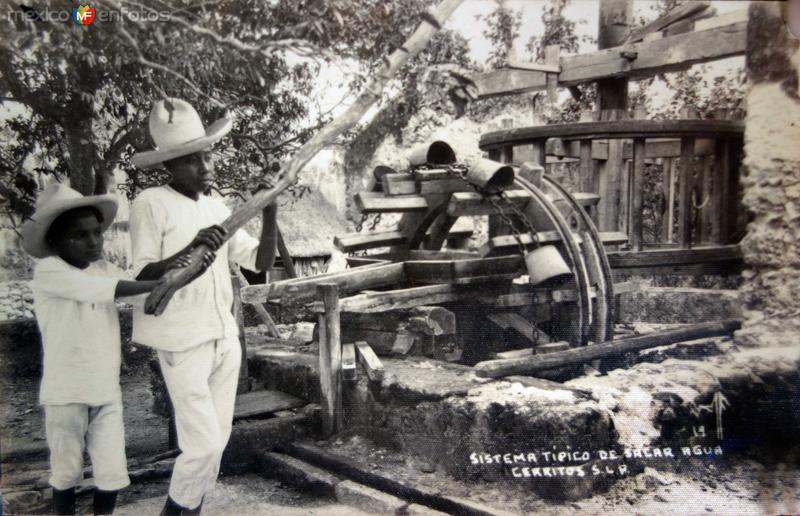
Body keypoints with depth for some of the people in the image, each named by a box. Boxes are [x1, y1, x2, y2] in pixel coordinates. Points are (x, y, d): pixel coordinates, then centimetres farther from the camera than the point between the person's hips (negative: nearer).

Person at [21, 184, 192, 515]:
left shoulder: (102, 268, 4)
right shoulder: (48, 272, -14)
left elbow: (142, 276, -9)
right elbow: (115, 289, -24)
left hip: (106, 390, 4)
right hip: (65, 392, -4)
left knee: (112, 471, 5)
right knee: (67, 470, 12)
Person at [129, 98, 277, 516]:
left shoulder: (217, 208, 8)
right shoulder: (150, 204, -11)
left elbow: (260, 261, 6)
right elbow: (142, 279, -16)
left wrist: (270, 216, -11)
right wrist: (190, 248, -31)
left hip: (225, 338, 6)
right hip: (182, 345, -6)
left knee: (217, 440, 14)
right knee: (204, 443, -4)